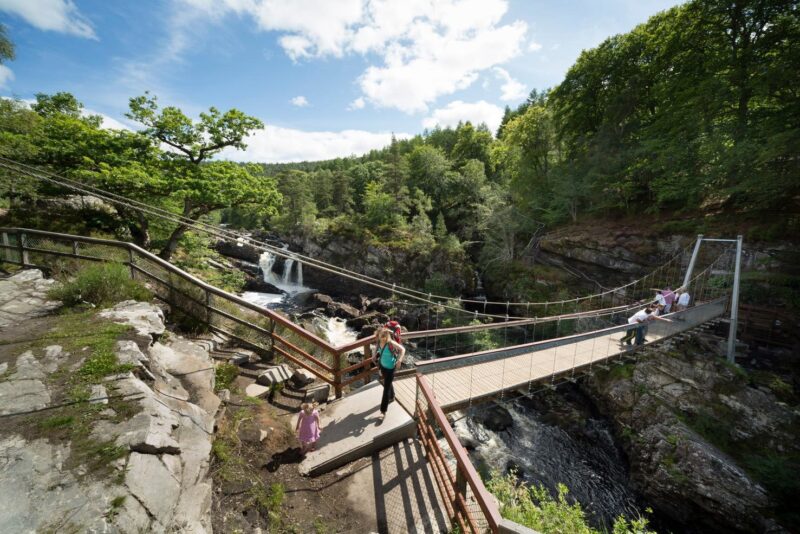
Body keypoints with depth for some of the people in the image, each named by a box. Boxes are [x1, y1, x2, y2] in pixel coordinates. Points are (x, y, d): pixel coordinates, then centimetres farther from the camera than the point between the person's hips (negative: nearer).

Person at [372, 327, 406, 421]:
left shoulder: (391, 343, -29)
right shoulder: (378, 342, -13)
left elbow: (402, 349, -22)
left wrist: (399, 360, -33)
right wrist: (374, 355, 0)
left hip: (390, 368, -6)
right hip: (382, 366, 6)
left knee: (386, 388, -1)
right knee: (388, 383, 28)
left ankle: (383, 411, 9)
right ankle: (391, 397, 55)